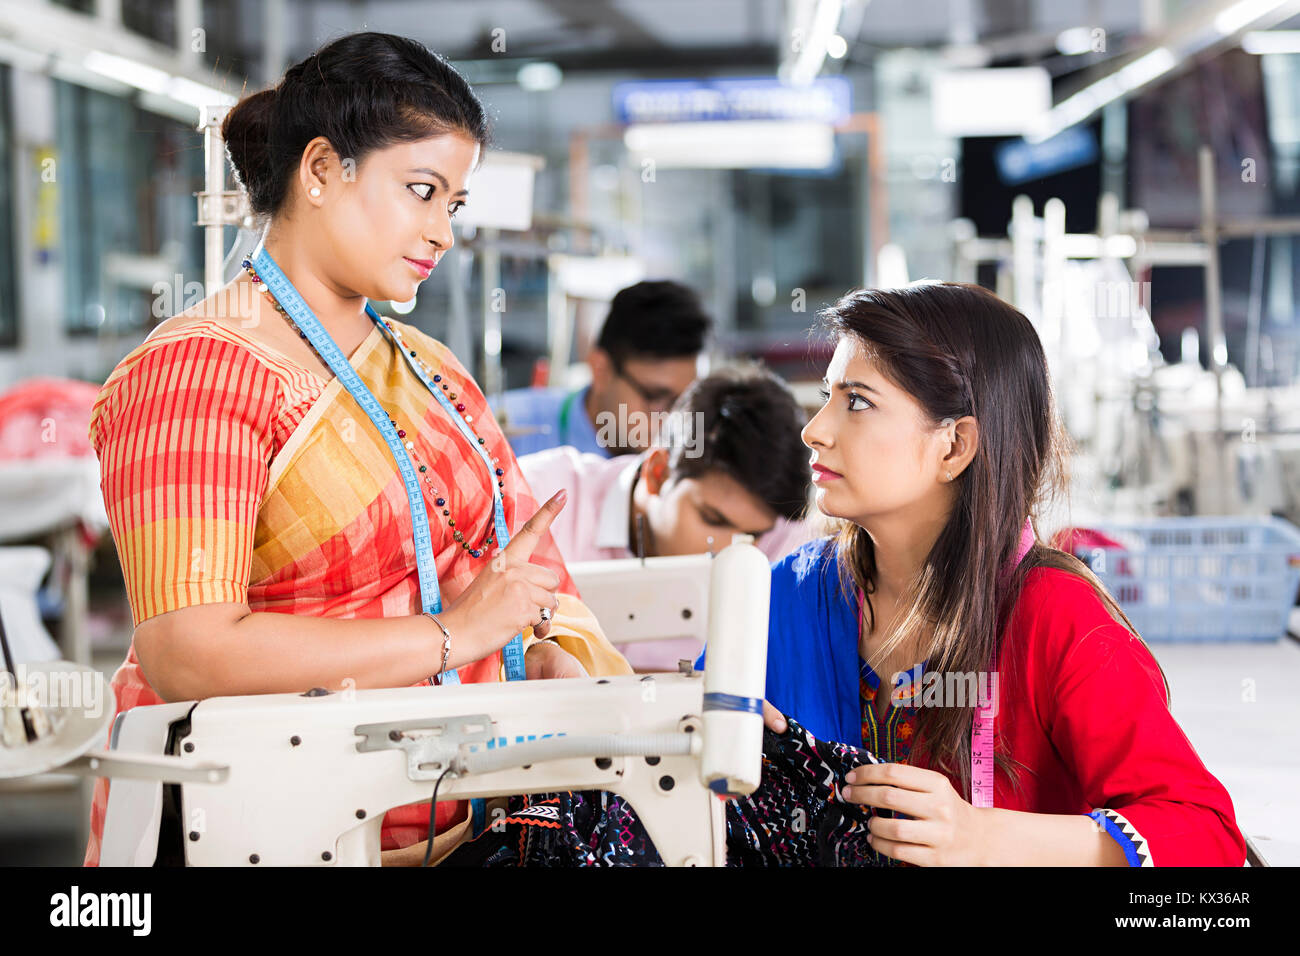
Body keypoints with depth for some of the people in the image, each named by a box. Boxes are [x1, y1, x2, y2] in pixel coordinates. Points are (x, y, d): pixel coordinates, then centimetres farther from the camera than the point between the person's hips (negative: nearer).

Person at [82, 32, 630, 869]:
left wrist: (566, 675, -6)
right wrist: (452, 635, -14)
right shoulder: (198, 371, -8)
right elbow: (186, 656, -19)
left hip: (451, 823, 7)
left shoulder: (431, 371, 20)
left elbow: (531, 561, 15)